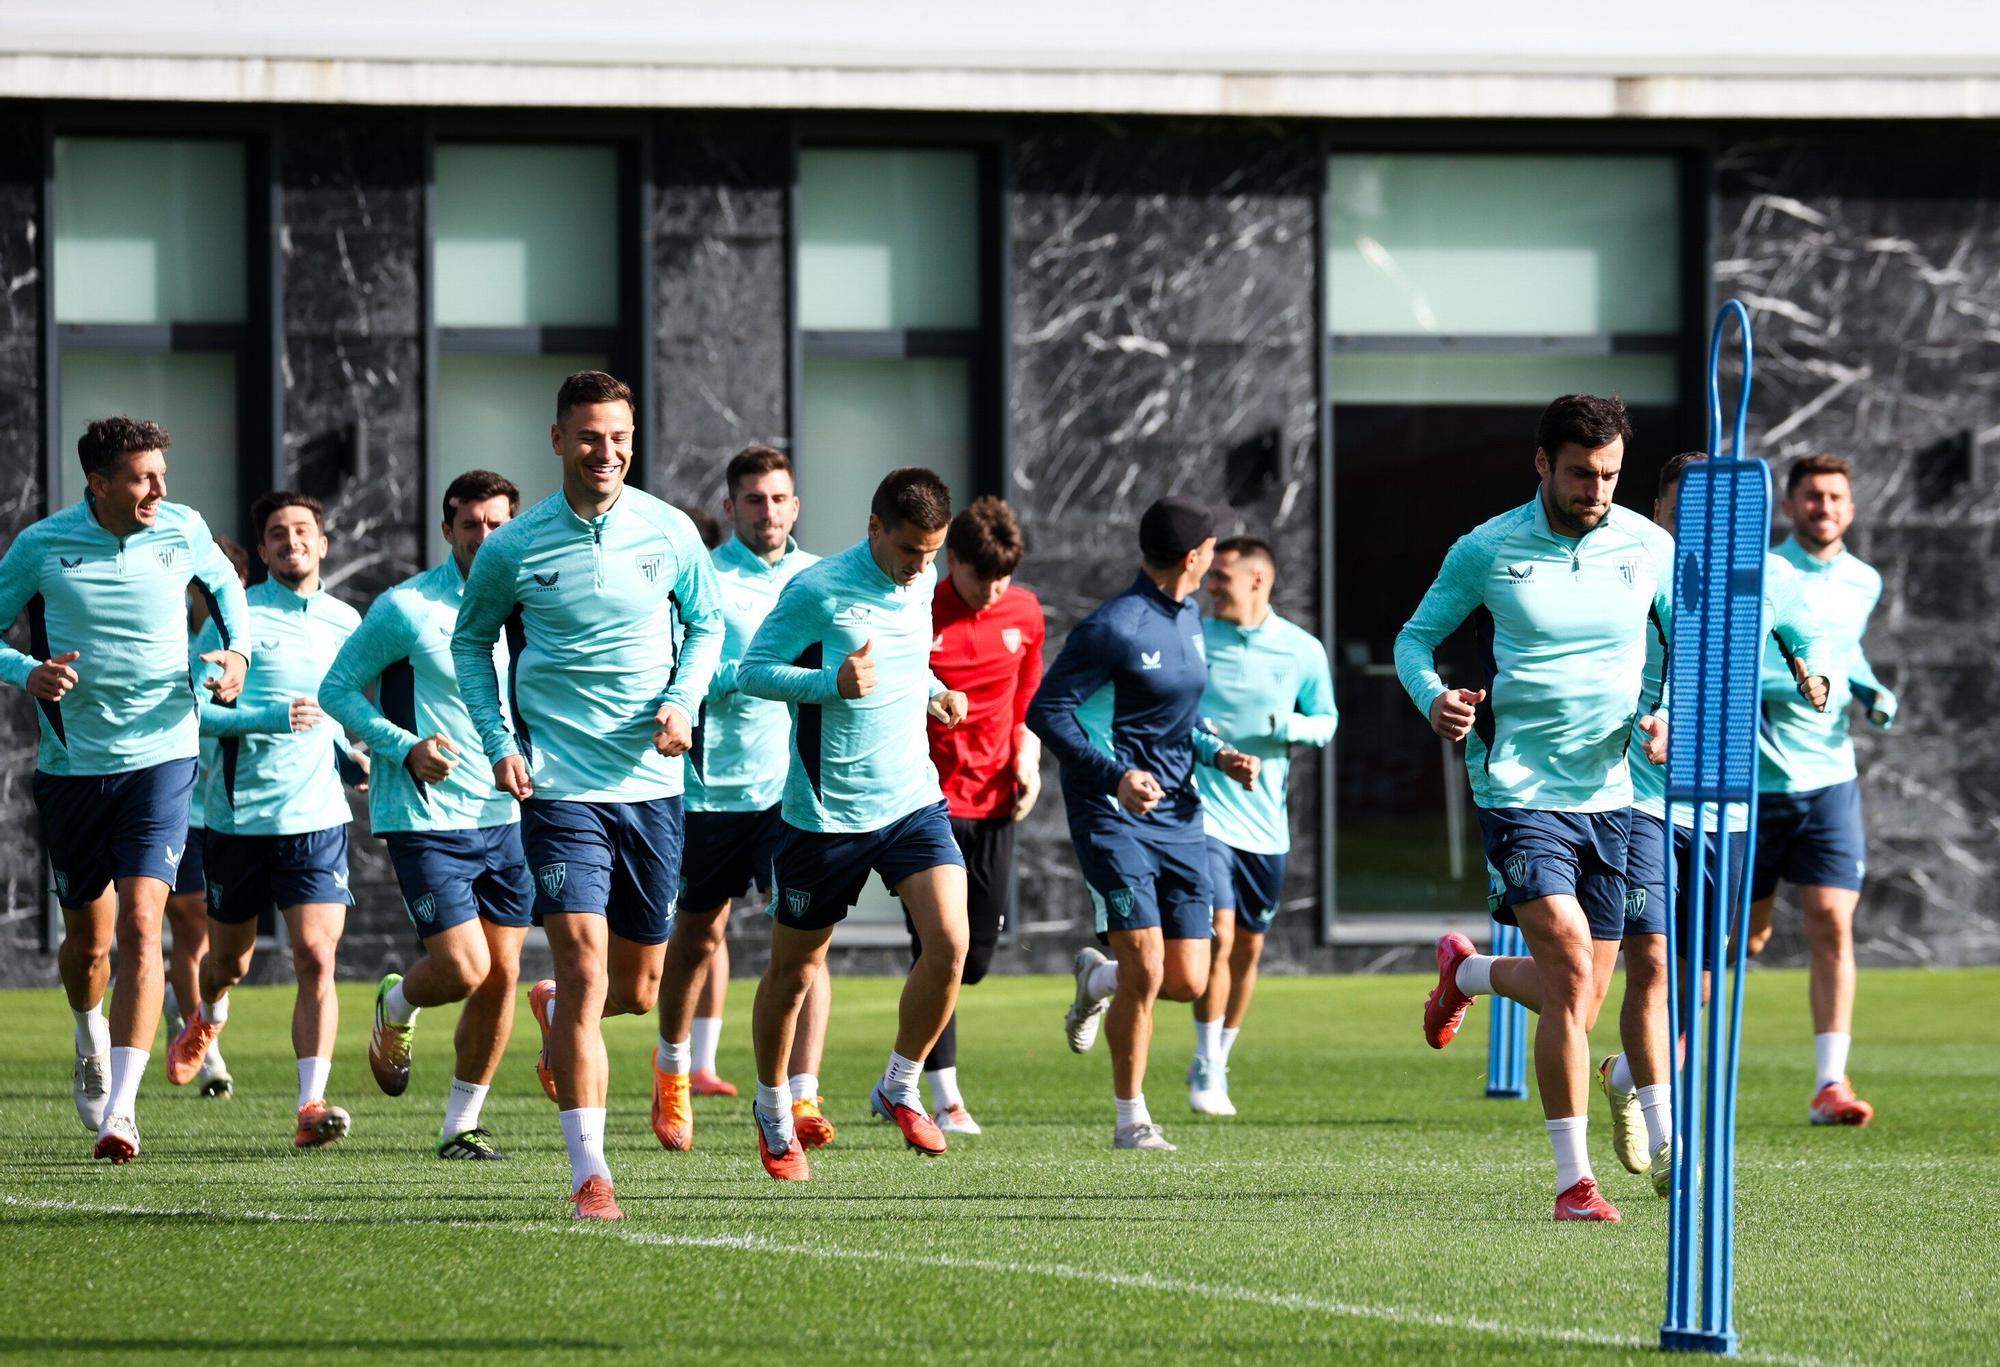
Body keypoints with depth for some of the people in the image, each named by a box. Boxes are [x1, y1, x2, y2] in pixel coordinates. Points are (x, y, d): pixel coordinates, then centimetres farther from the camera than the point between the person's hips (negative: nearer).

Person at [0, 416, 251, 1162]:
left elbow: (226, 588, 20)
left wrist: (237, 653, 2)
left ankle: (121, 1110, -19)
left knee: (139, 928, -15)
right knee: (87, 939, 11)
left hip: (159, 758, -1)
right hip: (73, 762, 1)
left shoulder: (182, 531, -2)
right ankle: (92, 1041, 46)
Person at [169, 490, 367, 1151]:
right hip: (239, 815, -2)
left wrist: (352, 761, 7)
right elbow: (194, 708, -10)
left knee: (316, 957, -14)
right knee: (230, 960, 14)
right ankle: (208, 1016, 51)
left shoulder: (345, 622, 9)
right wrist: (267, 718, -23)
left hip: (317, 817, 2)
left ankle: (312, 1106, -18)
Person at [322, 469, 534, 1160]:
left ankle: (461, 1124, 17)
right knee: (464, 969, -13)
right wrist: (404, 747, -17)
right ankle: (396, 1006, 22)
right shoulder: (406, 608, -9)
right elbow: (338, 689, -4)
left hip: (505, 818, 5)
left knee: (502, 975, 3)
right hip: (426, 819, -5)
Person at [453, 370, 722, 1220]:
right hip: (559, 788, -3)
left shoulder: (669, 534, 0)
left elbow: (706, 624, 15)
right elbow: (471, 641, 11)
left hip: (651, 783, 3)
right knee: (585, 966, -14)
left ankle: (555, 1016, 48)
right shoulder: (514, 548, -4)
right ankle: (589, 1173, -12)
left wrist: (683, 702, -3)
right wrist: (498, 742, 0)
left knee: (638, 987, 11)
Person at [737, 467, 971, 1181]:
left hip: (913, 798, 4)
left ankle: (900, 1088, 6)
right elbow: (752, 671, -12)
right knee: (795, 968, 9)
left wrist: (935, 693, 5)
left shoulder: (922, 584, 5)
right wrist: (833, 682, -25)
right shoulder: (817, 590, -15)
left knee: (950, 943, -14)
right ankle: (773, 1109, 31)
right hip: (826, 813, -4)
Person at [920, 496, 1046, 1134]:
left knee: (978, 953, 5)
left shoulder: (1023, 612, 5)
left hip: (992, 800, 5)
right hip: (928, 801, -5)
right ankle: (945, 1099, -2)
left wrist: (1027, 758, 5)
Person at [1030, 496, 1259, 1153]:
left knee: (1187, 982, 1)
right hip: (1115, 818, -7)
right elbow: (1046, 711, -14)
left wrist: (1220, 756, 8)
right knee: (1147, 973, -13)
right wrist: (1115, 776, -25)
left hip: (1178, 816, 7)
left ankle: (1097, 979, 34)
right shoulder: (1116, 627, -14)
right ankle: (1131, 1118, 4)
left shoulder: (1188, 617, 13)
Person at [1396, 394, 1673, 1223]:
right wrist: (1432, 697, -14)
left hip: (1610, 791, 4)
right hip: (1519, 789, -4)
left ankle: (1466, 972, 45)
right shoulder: (1485, 552, -3)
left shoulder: (1648, 548, 3)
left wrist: (1675, 717, -7)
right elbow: (1415, 636, 7)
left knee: (1579, 999, 10)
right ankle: (1574, 1179, -16)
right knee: (1571, 966, -21)